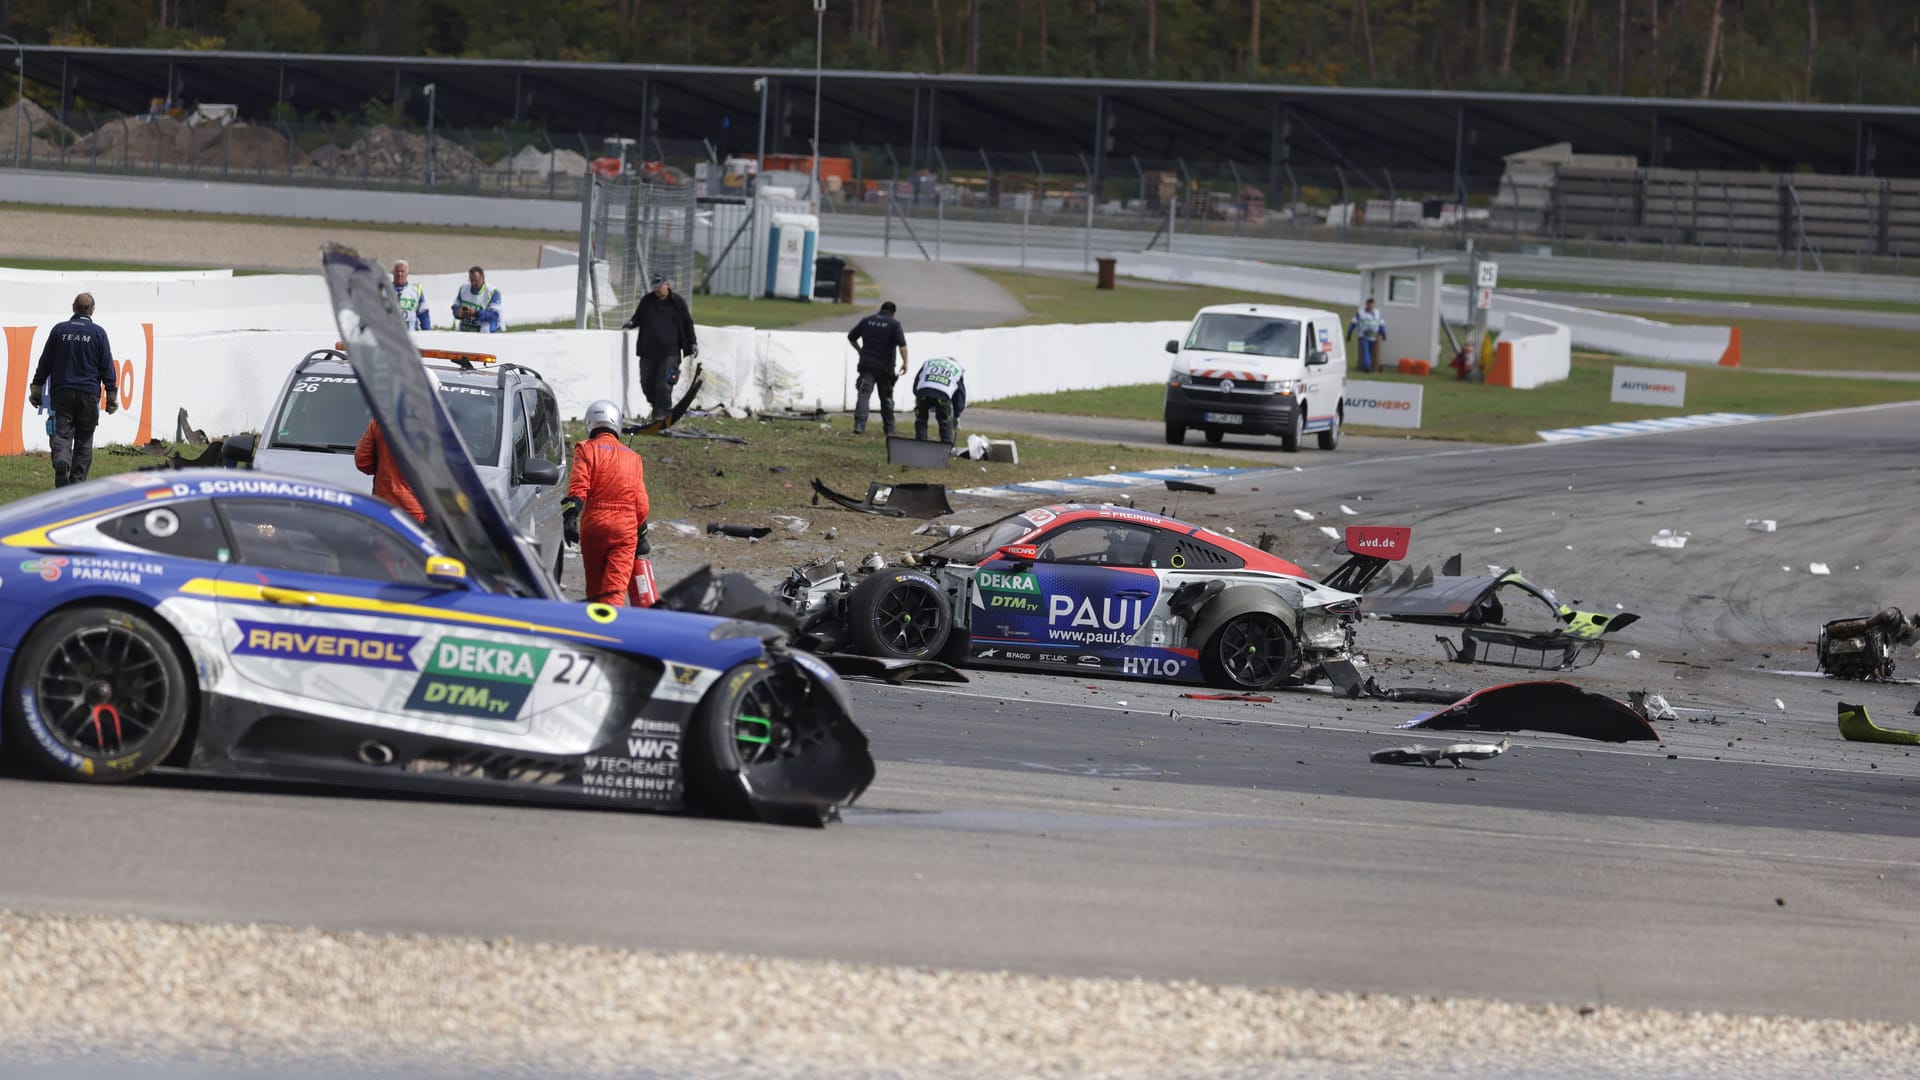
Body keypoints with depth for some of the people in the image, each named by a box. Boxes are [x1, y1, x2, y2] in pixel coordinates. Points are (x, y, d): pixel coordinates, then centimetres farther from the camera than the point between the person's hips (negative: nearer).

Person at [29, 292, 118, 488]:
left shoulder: (59, 330, 3)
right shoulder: (98, 333, 0)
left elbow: (45, 362, 6)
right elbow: (107, 367, 2)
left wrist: (36, 389, 13)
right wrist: (112, 395, 8)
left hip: (61, 392, 0)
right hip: (89, 394, 0)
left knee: (60, 435, -5)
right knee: (84, 440, 8)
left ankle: (61, 462, -35)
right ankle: (78, 482, 6)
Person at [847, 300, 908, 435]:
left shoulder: (867, 320, 9)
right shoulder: (894, 324, -2)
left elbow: (851, 337, 16)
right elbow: (902, 344, -15)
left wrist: (860, 351, 28)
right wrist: (905, 362, -14)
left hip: (867, 364, 1)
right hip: (885, 367, -1)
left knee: (863, 394, -7)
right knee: (886, 397, 13)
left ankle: (859, 425, -24)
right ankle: (889, 428, 20)